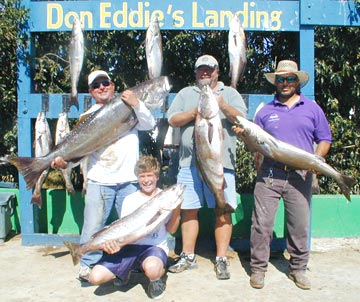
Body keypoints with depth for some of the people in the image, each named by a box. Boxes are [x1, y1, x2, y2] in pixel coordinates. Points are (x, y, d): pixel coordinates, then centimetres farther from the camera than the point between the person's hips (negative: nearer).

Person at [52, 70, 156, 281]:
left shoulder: (130, 108, 9)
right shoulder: (88, 117, 11)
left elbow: (149, 125, -5)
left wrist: (136, 104, -18)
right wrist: (64, 158, -13)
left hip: (129, 179, 0)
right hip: (98, 180, 0)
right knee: (93, 226, 0)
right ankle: (88, 265, 17)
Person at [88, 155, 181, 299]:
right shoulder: (130, 199, 9)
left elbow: (171, 229, 2)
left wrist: (177, 208, -13)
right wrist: (113, 242, -13)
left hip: (155, 246, -3)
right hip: (130, 246, 3)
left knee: (152, 269, -41)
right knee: (95, 277, -16)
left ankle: (156, 280, -1)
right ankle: (124, 272, 17)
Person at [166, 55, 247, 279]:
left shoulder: (230, 94, 13)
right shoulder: (185, 94, 17)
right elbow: (172, 120, 5)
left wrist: (223, 106, -18)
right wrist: (195, 112, -10)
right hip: (189, 162, 2)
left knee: (223, 210, -2)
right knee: (189, 210, 7)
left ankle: (221, 259, 9)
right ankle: (188, 257, 19)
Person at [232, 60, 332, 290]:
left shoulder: (312, 109, 11)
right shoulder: (265, 111, 12)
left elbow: (324, 139, 9)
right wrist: (244, 136, -8)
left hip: (300, 176, 0)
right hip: (269, 174, 0)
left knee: (300, 225, 7)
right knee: (262, 222, -2)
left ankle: (298, 269, 23)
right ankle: (258, 268, 12)